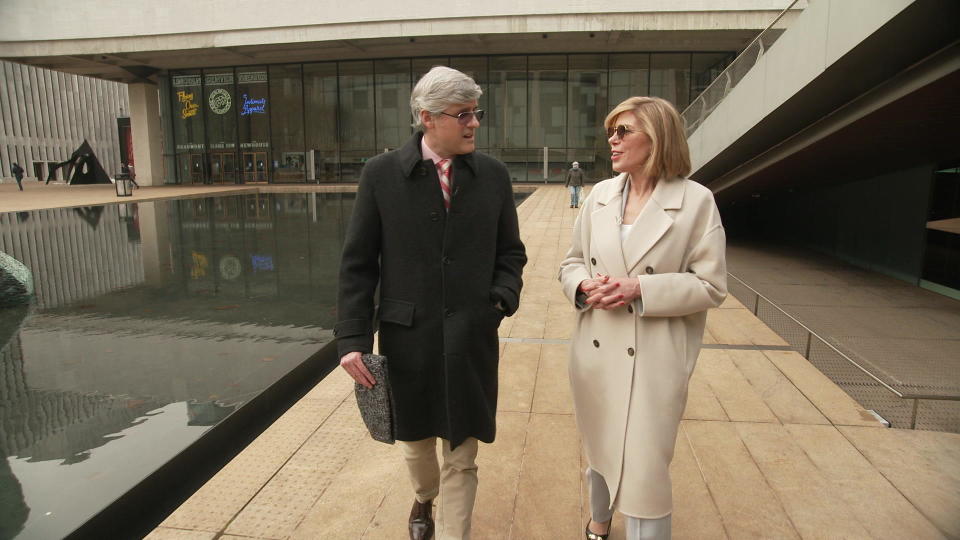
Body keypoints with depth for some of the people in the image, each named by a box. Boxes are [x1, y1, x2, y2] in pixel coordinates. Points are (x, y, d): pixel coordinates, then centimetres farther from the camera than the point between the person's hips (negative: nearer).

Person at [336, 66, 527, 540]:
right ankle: (424, 497, 56)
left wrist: (502, 301, -9)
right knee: (414, 439, 23)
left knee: (461, 459, 7)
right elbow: (357, 264, -4)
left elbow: (510, 253, 8)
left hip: (471, 341, 0)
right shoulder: (381, 174, -5)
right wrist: (352, 338, -9)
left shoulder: (493, 175, -1)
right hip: (406, 337, 1)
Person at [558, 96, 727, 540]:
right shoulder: (599, 195, 4)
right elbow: (571, 263, 10)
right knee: (599, 451, 23)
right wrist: (586, 285, -13)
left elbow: (711, 286, -8)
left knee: (644, 470, 0)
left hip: (653, 361, -4)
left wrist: (641, 288, -20)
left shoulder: (696, 201, -8)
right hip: (596, 353, 5)